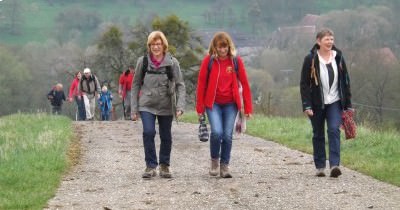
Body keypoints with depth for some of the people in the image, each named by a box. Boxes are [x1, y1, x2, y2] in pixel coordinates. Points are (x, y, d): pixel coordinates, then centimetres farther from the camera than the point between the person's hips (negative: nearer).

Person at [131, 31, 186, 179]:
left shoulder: (172, 63, -3)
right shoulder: (143, 61, 0)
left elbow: (180, 85, -2)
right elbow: (135, 85, 4)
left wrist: (180, 106, -14)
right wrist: (134, 109, 1)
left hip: (166, 106, 1)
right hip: (147, 105, -1)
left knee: (166, 137, 8)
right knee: (148, 132, -18)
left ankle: (164, 166, 26)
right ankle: (151, 166, -9)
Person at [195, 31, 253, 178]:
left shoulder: (236, 61, -1)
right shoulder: (208, 61, -3)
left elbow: (244, 84, 2)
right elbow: (201, 84, 0)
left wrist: (248, 108, -1)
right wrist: (200, 108, -1)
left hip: (230, 104, 1)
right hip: (213, 103, -1)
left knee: (227, 135, -2)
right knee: (217, 132, -18)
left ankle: (225, 165, 12)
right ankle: (214, 160, 6)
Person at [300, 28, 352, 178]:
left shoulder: (338, 57, 4)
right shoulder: (311, 59, -5)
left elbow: (345, 81, 10)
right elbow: (304, 84, -5)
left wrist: (348, 104, 7)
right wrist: (306, 105, -13)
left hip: (334, 102, 1)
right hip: (317, 104, -1)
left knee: (334, 130, -15)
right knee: (318, 135, 7)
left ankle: (334, 165, -22)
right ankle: (320, 166, 17)